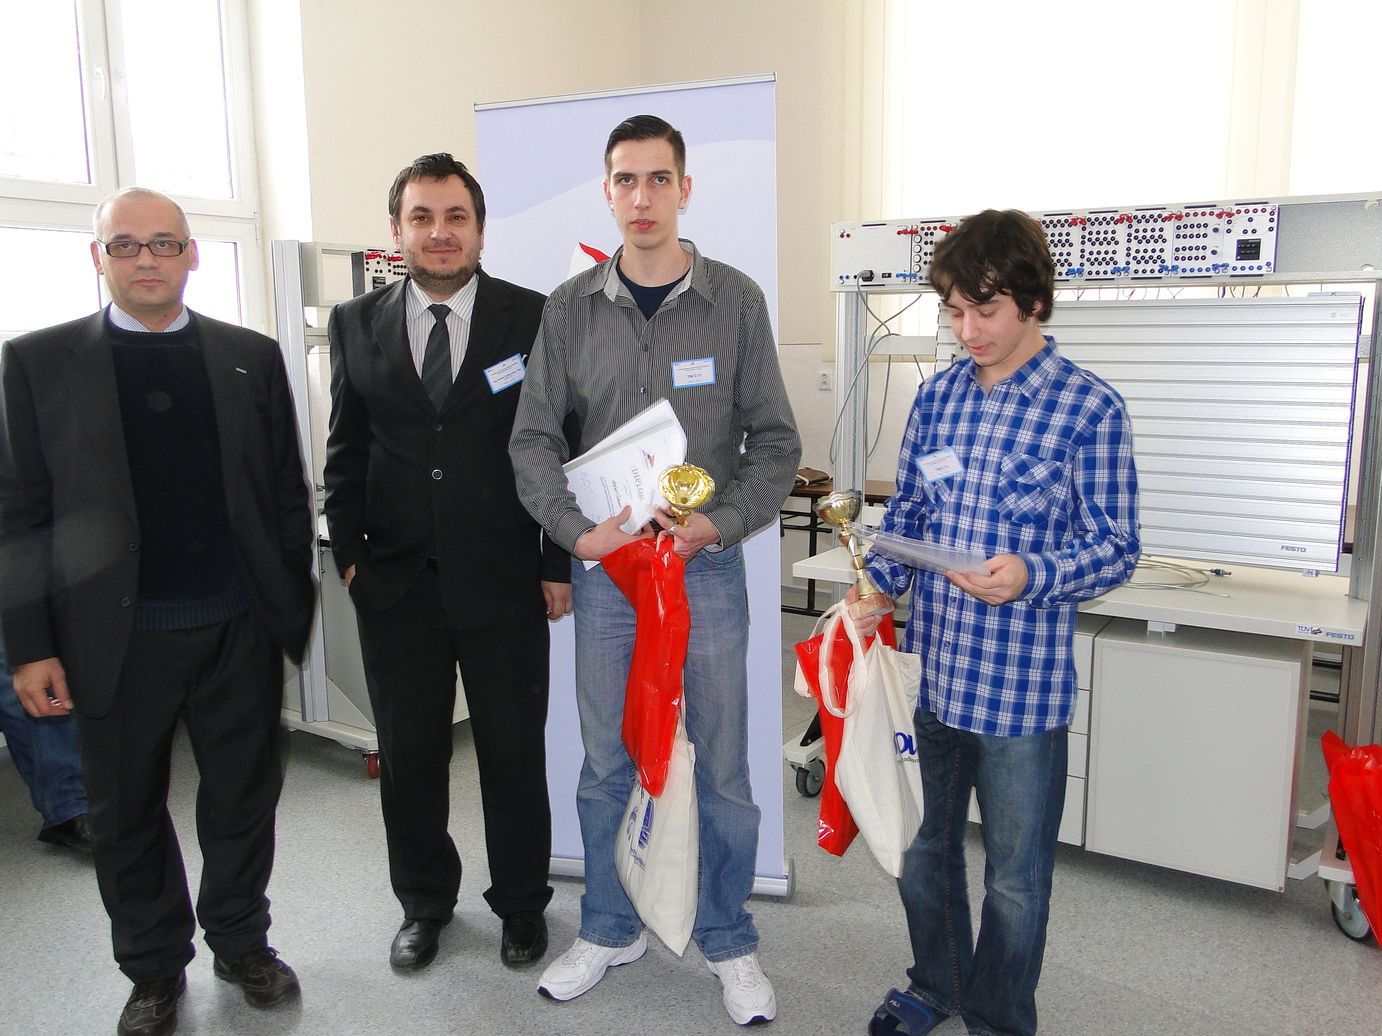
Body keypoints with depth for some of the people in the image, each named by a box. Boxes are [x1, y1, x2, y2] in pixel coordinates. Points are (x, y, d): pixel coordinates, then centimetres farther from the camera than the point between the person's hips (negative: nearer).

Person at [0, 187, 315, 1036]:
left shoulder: (252, 357, 5)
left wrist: (294, 606, 3)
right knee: (127, 814, 13)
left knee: (245, 797, 14)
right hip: (119, 639, -1)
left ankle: (242, 942, 36)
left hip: (240, 630, 1)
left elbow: (287, 490, 7)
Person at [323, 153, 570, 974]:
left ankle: (522, 903, 32)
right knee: (408, 753, 14)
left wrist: (559, 563, -4)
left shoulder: (534, 319, -2)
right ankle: (425, 901, 37)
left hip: (504, 581, -2)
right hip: (396, 582, 3)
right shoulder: (357, 324, 5)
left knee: (515, 752, 11)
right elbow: (345, 450, 9)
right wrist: (350, 552, 2)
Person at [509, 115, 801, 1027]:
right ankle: (611, 930, 34)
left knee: (723, 768, 8)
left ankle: (729, 940, 29)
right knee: (607, 765, 14)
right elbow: (534, 438, 2)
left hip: (706, 566, -1)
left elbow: (775, 441, -1)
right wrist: (578, 529, -13)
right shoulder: (572, 307, 3)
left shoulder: (735, 300, -1)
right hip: (604, 567, 2)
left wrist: (719, 523, -16)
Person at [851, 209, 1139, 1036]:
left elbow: (1116, 549, -9)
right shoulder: (938, 396, 5)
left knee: (1015, 876, 13)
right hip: (929, 667, 5)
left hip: (1022, 685, -5)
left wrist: (1031, 576, -28)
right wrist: (877, 589, -6)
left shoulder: (1091, 409, -10)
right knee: (921, 849, 21)